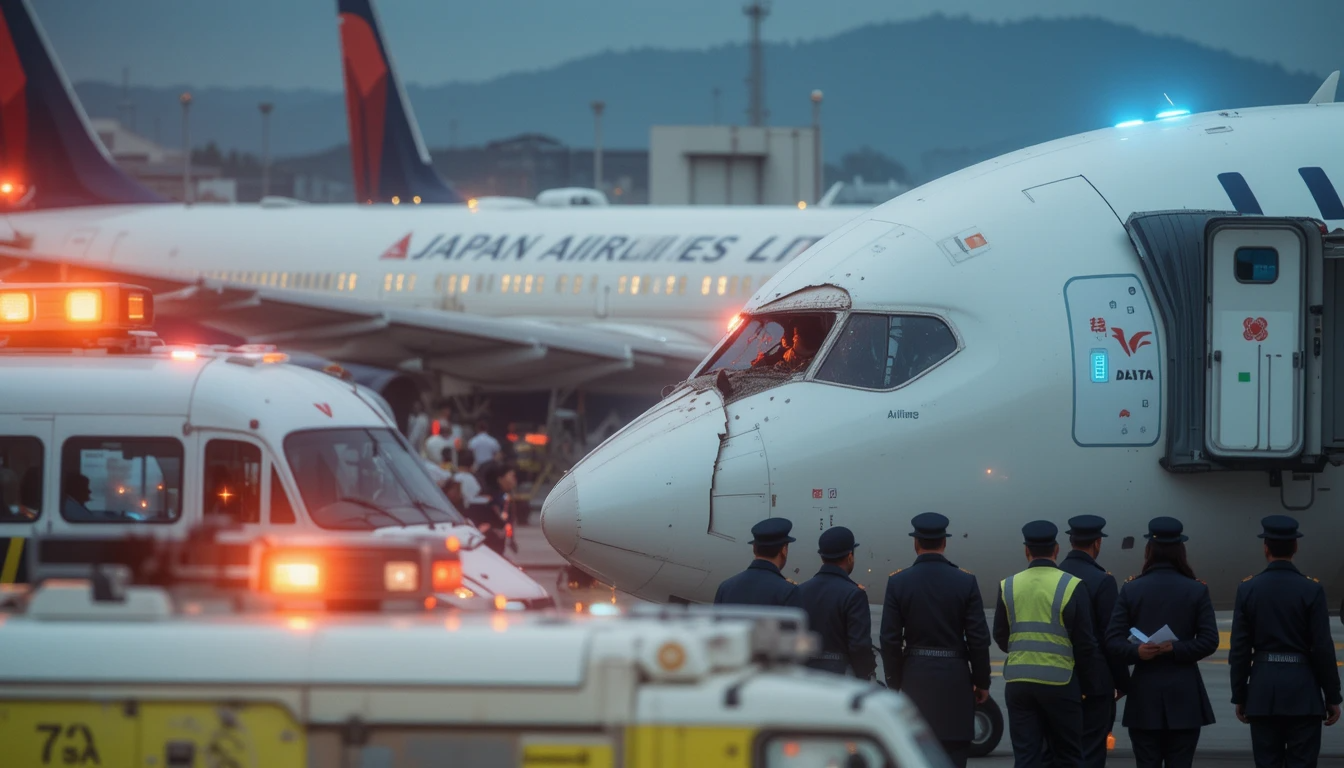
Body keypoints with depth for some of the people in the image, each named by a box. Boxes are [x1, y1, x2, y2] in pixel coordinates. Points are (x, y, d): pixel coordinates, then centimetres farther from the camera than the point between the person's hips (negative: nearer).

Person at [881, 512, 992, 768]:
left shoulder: (898, 583, -3)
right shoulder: (965, 583, -5)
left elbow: (890, 640, -2)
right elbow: (978, 639, -4)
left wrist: (894, 684, 8)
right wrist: (982, 682, 6)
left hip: (915, 678, 1)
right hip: (955, 679, -1)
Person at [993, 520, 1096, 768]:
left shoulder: (1007, 586, 1)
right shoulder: (1072, 587, -8)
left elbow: (1000, 637, 8)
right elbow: (1085, 642, -6)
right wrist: (1085, 677, 10)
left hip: (1018, 682, 3)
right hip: (1060, 682, -3)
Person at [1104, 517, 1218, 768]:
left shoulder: (1131, 590, 1)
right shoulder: (1196, 590, 0)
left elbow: (1112, 641, -6)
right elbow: (1209, 641, -6)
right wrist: (1176, 649, -11)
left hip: (1144, 693, 0)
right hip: (1184, 694, 0)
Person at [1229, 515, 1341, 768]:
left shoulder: (1248, 590, -1)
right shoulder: (1311, 590, -7)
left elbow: (1240, 650, 0)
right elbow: (1323, 649, -7)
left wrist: (1239, 697, 9)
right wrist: (1332, 697, 1)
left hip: (1263, 690, 2)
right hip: (1302, 690, -2)